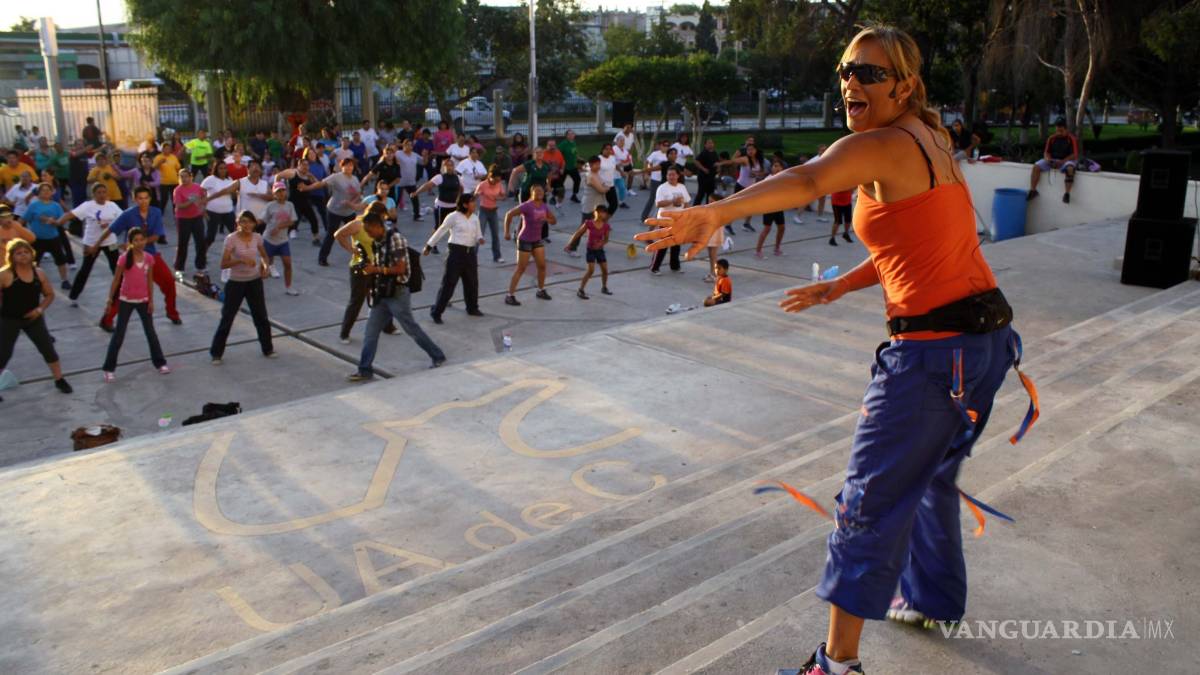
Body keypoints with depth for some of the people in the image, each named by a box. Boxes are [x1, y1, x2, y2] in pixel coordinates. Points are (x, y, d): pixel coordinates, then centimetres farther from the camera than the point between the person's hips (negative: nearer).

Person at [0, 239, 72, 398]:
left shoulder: (39, 273, -1)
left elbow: (50, 294, 9)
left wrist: (40, 309, -5)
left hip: (33, 318, 4)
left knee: (48, 349, 6)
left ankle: (59, 380, 23)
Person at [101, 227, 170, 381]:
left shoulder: (149, 258, -4)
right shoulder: (124, 258, -14)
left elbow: (149, 280, 5)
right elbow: (116, 280, -7)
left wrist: (151, 300, 4)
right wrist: (110, 301, -5)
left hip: (143, 300, 3)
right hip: (126, 300, -3)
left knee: (151, 332, 11)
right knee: (119, 335, 3)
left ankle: (160, 363, 23)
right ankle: (109, 368, 11)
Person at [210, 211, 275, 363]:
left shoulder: (257, 237, -3)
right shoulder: (231, 239, -15)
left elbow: (264, 255, 14)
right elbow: (223, 264, -16)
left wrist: (265, 265, -7)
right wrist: (241, 260, -29)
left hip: (254, 281, 4)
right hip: (236, 283, -4)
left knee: (261, 316, 12)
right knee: (227, 318, 2)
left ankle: (267, 349, 28)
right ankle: (216, 353, 14)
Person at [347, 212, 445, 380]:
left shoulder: (395, 238, -15)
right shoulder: (376, 243, 11)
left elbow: (400, 269, -19)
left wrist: (376, 269, -17)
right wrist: (368, 268, 1)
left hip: (397, 293, -8)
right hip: (381, 293, 8)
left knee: (411, 329, 2)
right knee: (371, 331, 5)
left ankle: (438, 356, 18)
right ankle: (365, 370, 10)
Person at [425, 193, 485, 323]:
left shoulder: (475, 218, 10)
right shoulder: (453, 217, -6)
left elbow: (478, 234, 14)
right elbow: (440, 232, -1)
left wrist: (480, 239, -11)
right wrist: (428, 246, 2)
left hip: (470, 253, 6)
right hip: (456, 252, -6)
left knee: (472, 282, 15)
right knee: (449, 283, -6)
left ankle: (472, 308, 35)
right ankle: (436, 312, 1)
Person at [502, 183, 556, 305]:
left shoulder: (544, 207, 1)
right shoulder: (526, 206, -19)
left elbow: (554, 221, 9)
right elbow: (509, 214, -17)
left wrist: (547, 219, -13)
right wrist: (507, 232, -16)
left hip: (537, 240, 7)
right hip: (524, 240, -7)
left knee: (542, 266, 9)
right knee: (521, 269, -6)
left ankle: (541, 290, 28)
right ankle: (510, 296, 0)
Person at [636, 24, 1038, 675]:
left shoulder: (877, 146, -15)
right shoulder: (930, 141, 13)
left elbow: (805, 180, -37)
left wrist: (716, 212, -53)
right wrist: (839, 286, 17)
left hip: (933, 349, -9)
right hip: (989, 334, 10)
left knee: (871, 501, -1)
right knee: (932, 474, 28)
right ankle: (932, 599, 47)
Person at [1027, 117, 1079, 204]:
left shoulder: (1072, 139, -5)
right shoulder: (1051, 138, 7)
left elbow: (1075, 155, -11)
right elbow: (1046, 152, 9)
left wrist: (1061, 162, -24)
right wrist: (1047, 159, -16)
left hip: (1066, 161, -4)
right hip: (1052, 160, 4)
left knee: (1070, 168, -39)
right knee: (1036, 166, -21)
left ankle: (1067, 193, -38)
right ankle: (1033, 190, -16)